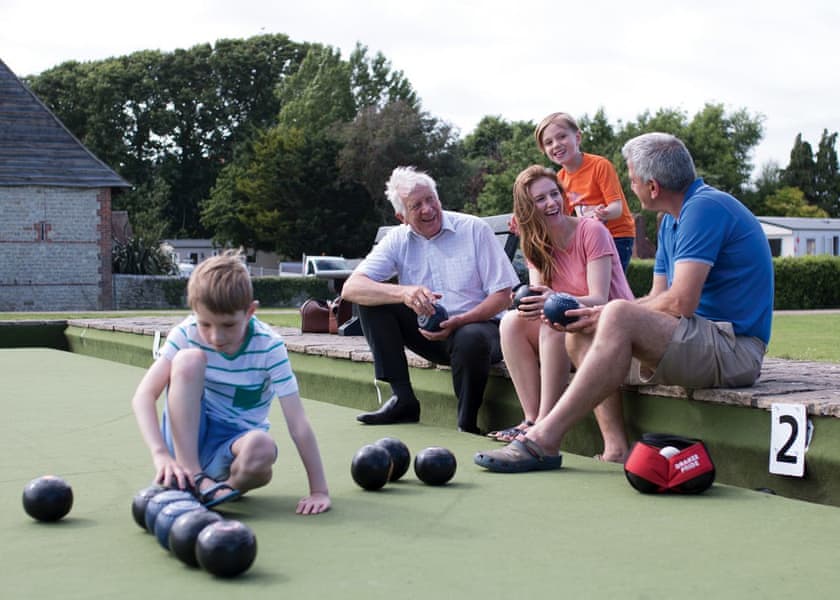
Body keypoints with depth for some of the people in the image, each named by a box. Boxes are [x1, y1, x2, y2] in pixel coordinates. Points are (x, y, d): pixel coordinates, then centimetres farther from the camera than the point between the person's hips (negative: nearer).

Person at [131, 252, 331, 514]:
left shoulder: (269, 346, -17)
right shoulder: (187, 334, -13)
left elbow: (298, 423, -19)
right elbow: (144, 395, -20)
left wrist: (319, 490, -22)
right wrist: (161, 454, -35)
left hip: (233, 443, -1)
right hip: (187, 438, 2)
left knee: (262, 448, -39)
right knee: (188, 359, -26)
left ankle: (228, 486, -4)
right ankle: (192, 480, -24)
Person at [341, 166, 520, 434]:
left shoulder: (474, 229, -6)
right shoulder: (398, 239, 0)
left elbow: (503, 295, -9)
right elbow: (350, 288, -14)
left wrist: (457, 323, -24)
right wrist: (403, 293, -32)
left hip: (476, 324, -4)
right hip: (429, 332, 4)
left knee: (470, 339, -39)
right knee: (372, 299, -14)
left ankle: (467, 426, -14)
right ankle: (402, 399, -13)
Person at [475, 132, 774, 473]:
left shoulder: (705, 208, -14)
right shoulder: (672, 220, 18)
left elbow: (680, 303, -22)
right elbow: (658, 298, 14)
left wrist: (607, 315, -8)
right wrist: (595, 314, -2)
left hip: (734, 348, -10)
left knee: (619, 318, -30)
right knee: (580, 333, 3)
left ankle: (544, 441, -30)